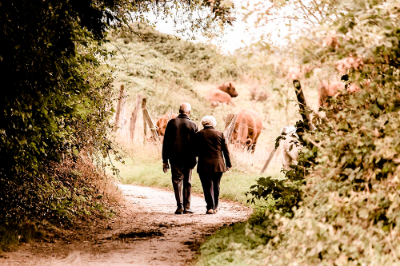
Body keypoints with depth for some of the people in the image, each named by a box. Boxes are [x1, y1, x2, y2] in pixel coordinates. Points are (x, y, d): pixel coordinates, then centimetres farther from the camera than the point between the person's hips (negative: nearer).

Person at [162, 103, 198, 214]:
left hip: (175, 158, 0)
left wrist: (165, 160, 3)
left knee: (177, 181, 5)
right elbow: (195, 144, 1)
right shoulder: (193, 125, -1)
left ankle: (180, 206, -8)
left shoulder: (172, 123, -2)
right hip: (188, 159, 0)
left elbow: (166, 142, -1)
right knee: (187, 183, 8)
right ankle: (187, 207, 8)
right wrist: (193, 159, 11)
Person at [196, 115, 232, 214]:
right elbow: (226, 151, 5)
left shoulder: (199, 135, -2)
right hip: (218, 165, 2)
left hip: (204, 165, -2)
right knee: (216, 186, 14)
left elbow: (196, 151, 0)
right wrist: (228, 164, 12)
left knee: (207, 187, -1)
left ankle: (210, 207, -12)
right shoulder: (220, 134, 3)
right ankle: (215, 207, 21)